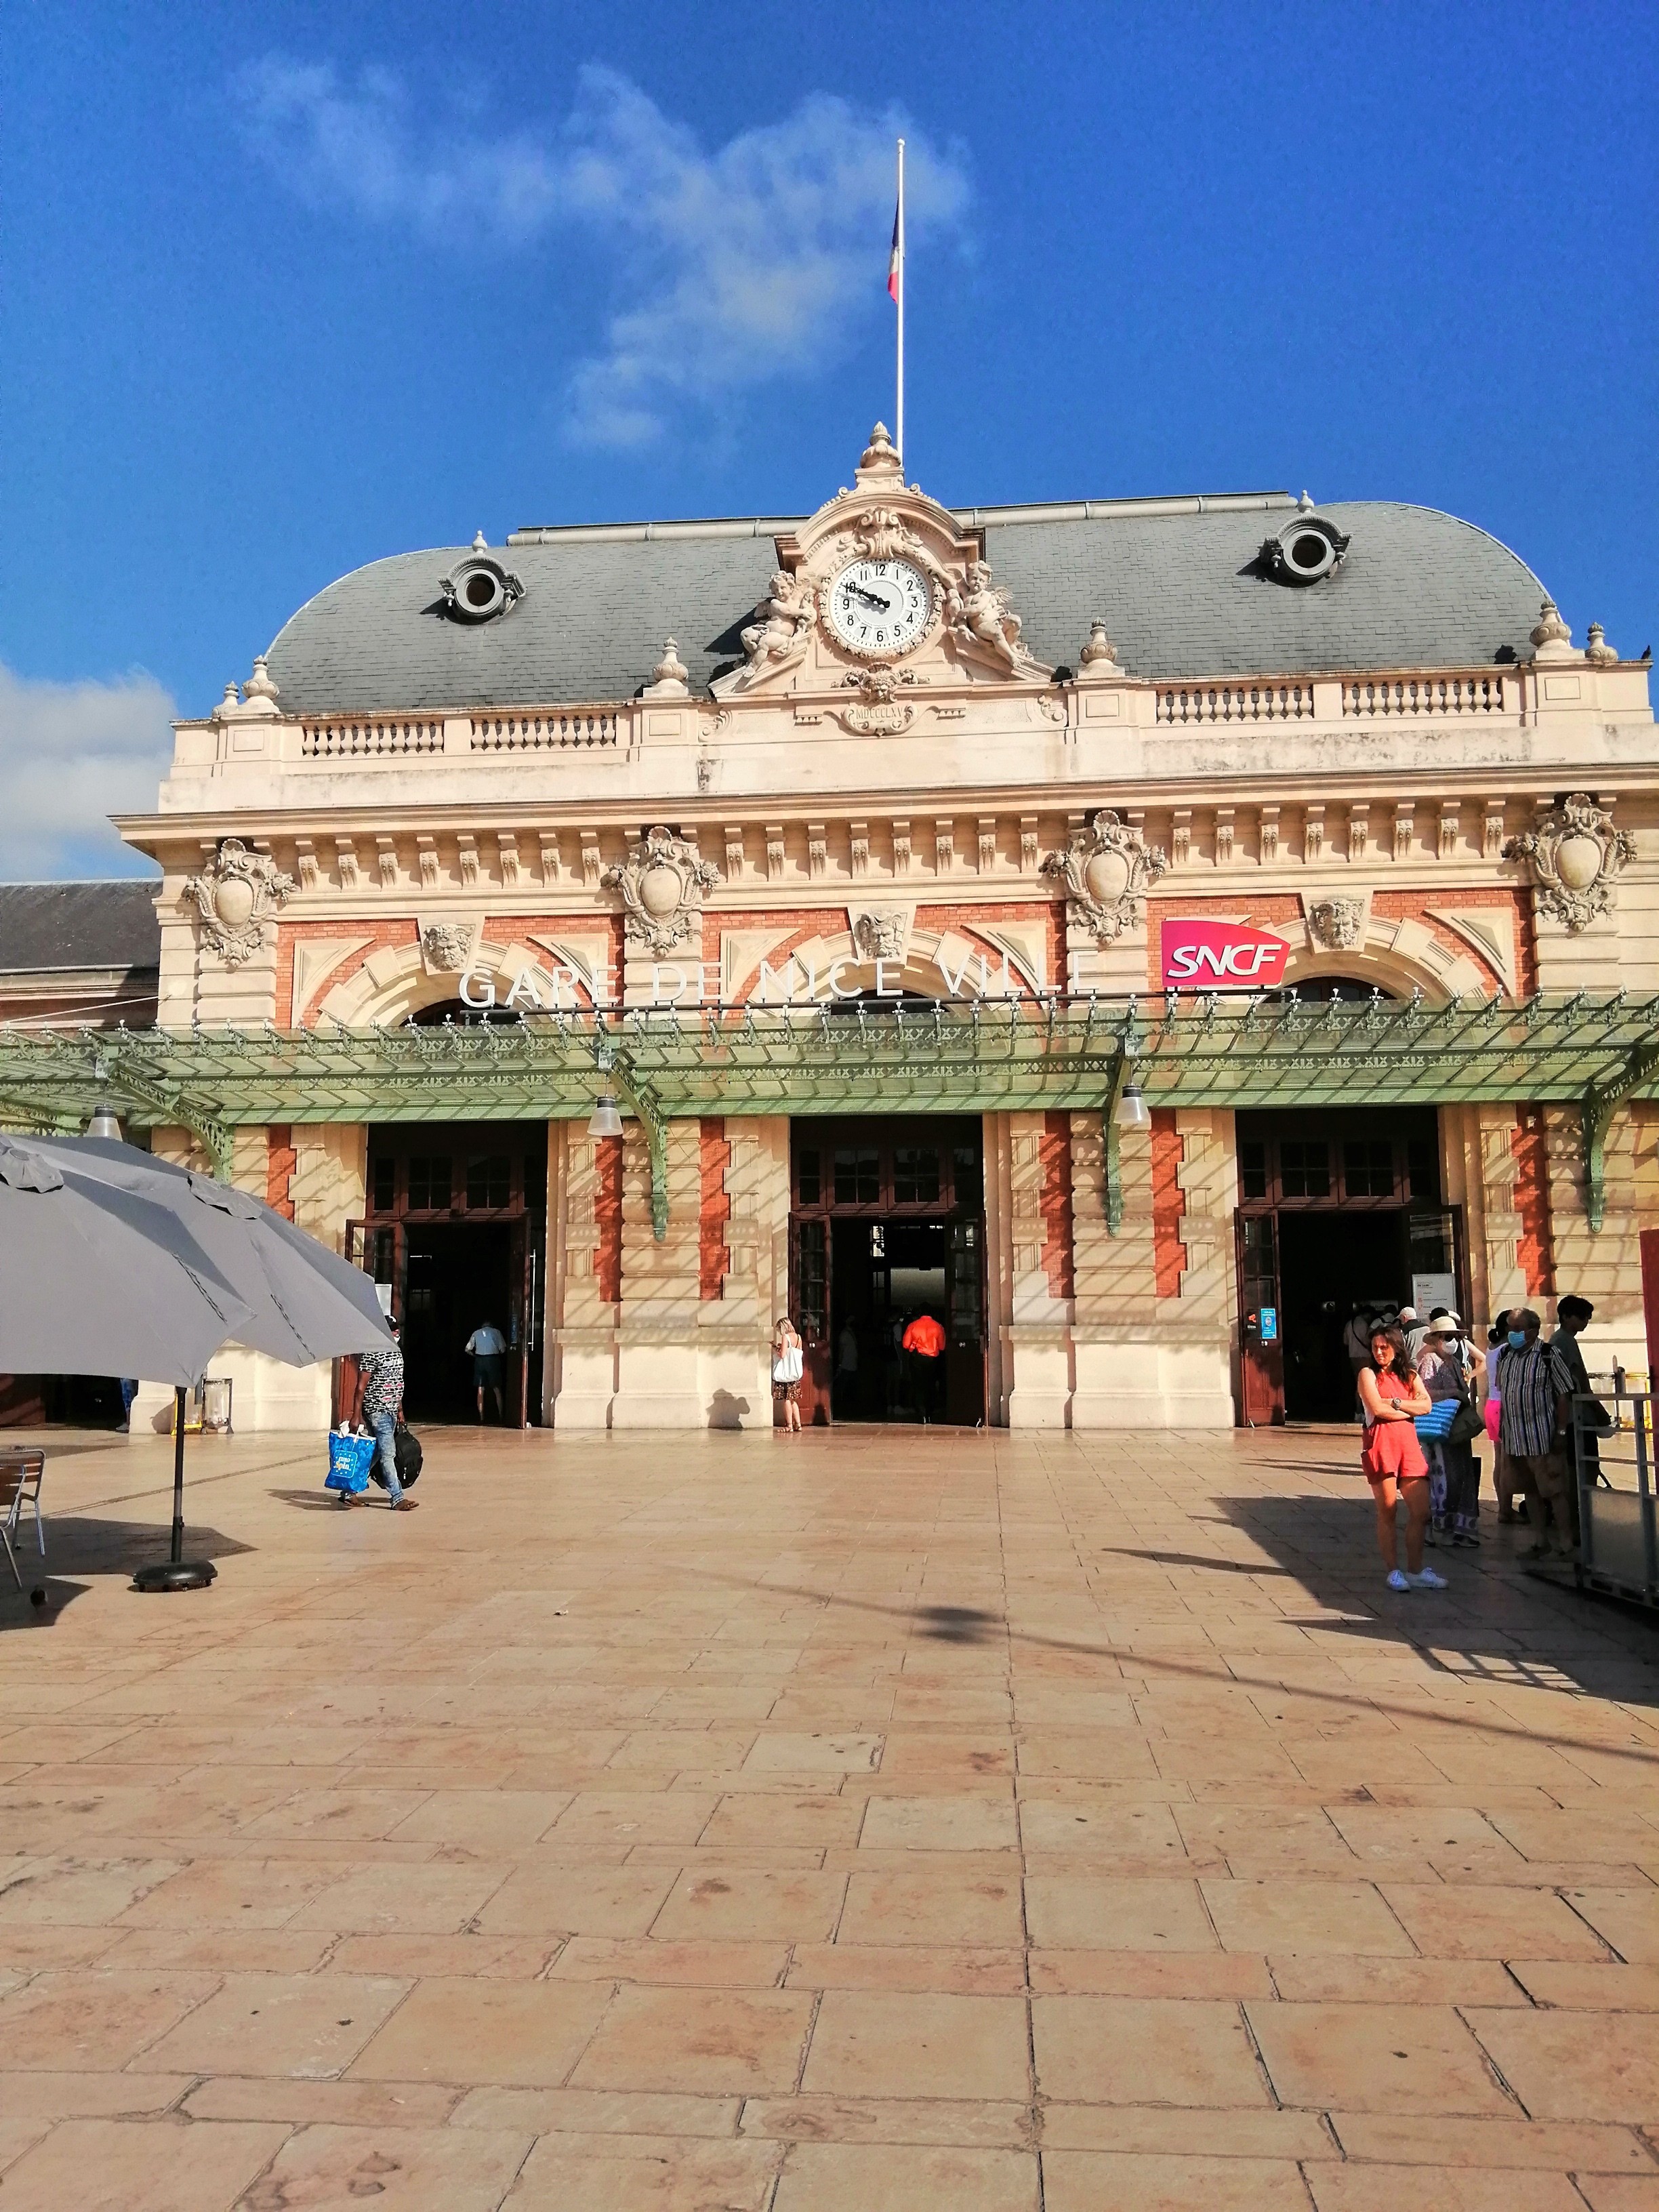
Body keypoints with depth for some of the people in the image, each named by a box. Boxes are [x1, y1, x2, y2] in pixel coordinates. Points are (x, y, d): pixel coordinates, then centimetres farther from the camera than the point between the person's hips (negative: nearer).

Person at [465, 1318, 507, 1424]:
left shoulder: (476, 1333, 11)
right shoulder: (496, 1332, 7)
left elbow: (468, 1349, 4)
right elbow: (503, 1350, 1)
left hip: (479, 1360, 1)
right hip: (493, 1360, -1)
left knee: (480, 1391, 4)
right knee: (497, 1390, 8)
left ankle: (481, 1418, -1)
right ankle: (501, 1417, 8)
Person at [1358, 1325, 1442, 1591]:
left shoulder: (1410, 1375, 16)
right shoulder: (1368, 1374, 3)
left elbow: (1426, 1405, 1)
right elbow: (1377, 1408, -11)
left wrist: (1395, 1403, -9)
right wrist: (1409, 1410, 1)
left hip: (1409, 1445, 5)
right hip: (1381, 1444, -5)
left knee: (1421, 1511, 3)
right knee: (1388, 1512, 0)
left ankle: (1415, 1571, 14)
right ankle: (1393, 1572, 8)